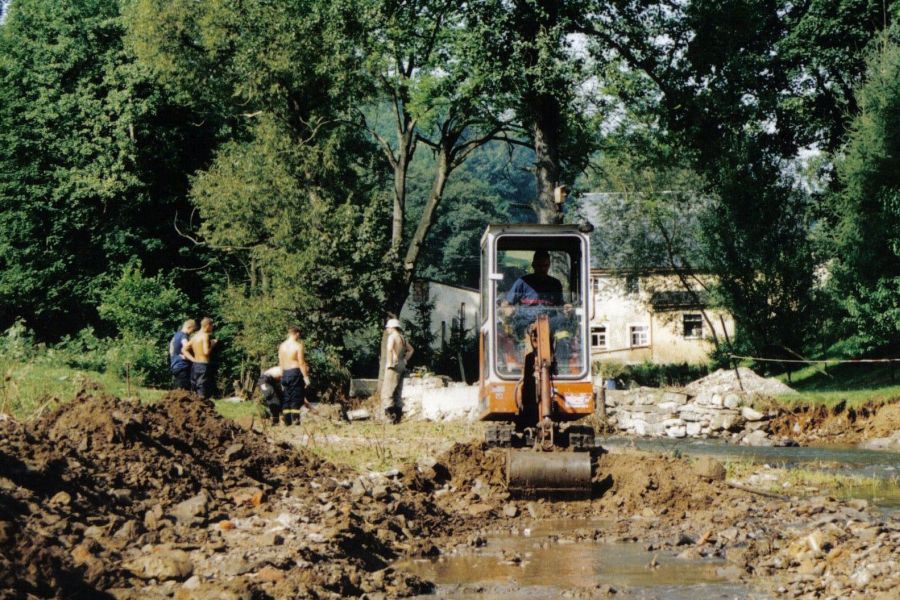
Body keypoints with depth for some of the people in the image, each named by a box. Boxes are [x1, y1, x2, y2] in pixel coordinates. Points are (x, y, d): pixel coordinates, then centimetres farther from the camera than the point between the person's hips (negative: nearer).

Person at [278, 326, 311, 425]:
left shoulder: (282, 346, 8)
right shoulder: (298, 345, -10)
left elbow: (281, 363, 12)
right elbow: (301, 363, -12)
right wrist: (306, 377, -9)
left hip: (285, 373, 6)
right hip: (295, 372, -6)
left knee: (286, 398, 10)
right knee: (296, 397, -2)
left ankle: (287, 421, 10)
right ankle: (295, 420, -7)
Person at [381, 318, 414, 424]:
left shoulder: (392, 337, -10)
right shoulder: (402, 338, 16)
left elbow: (390, 349, -28)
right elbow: (410, 350, 29)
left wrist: (390, 363, -22)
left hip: (394, 366, -8)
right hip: (401, 366, 8)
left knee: (387, 390, -9)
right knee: (398, 391, 11)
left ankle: (390, 412, -20)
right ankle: (398, 414, 10)